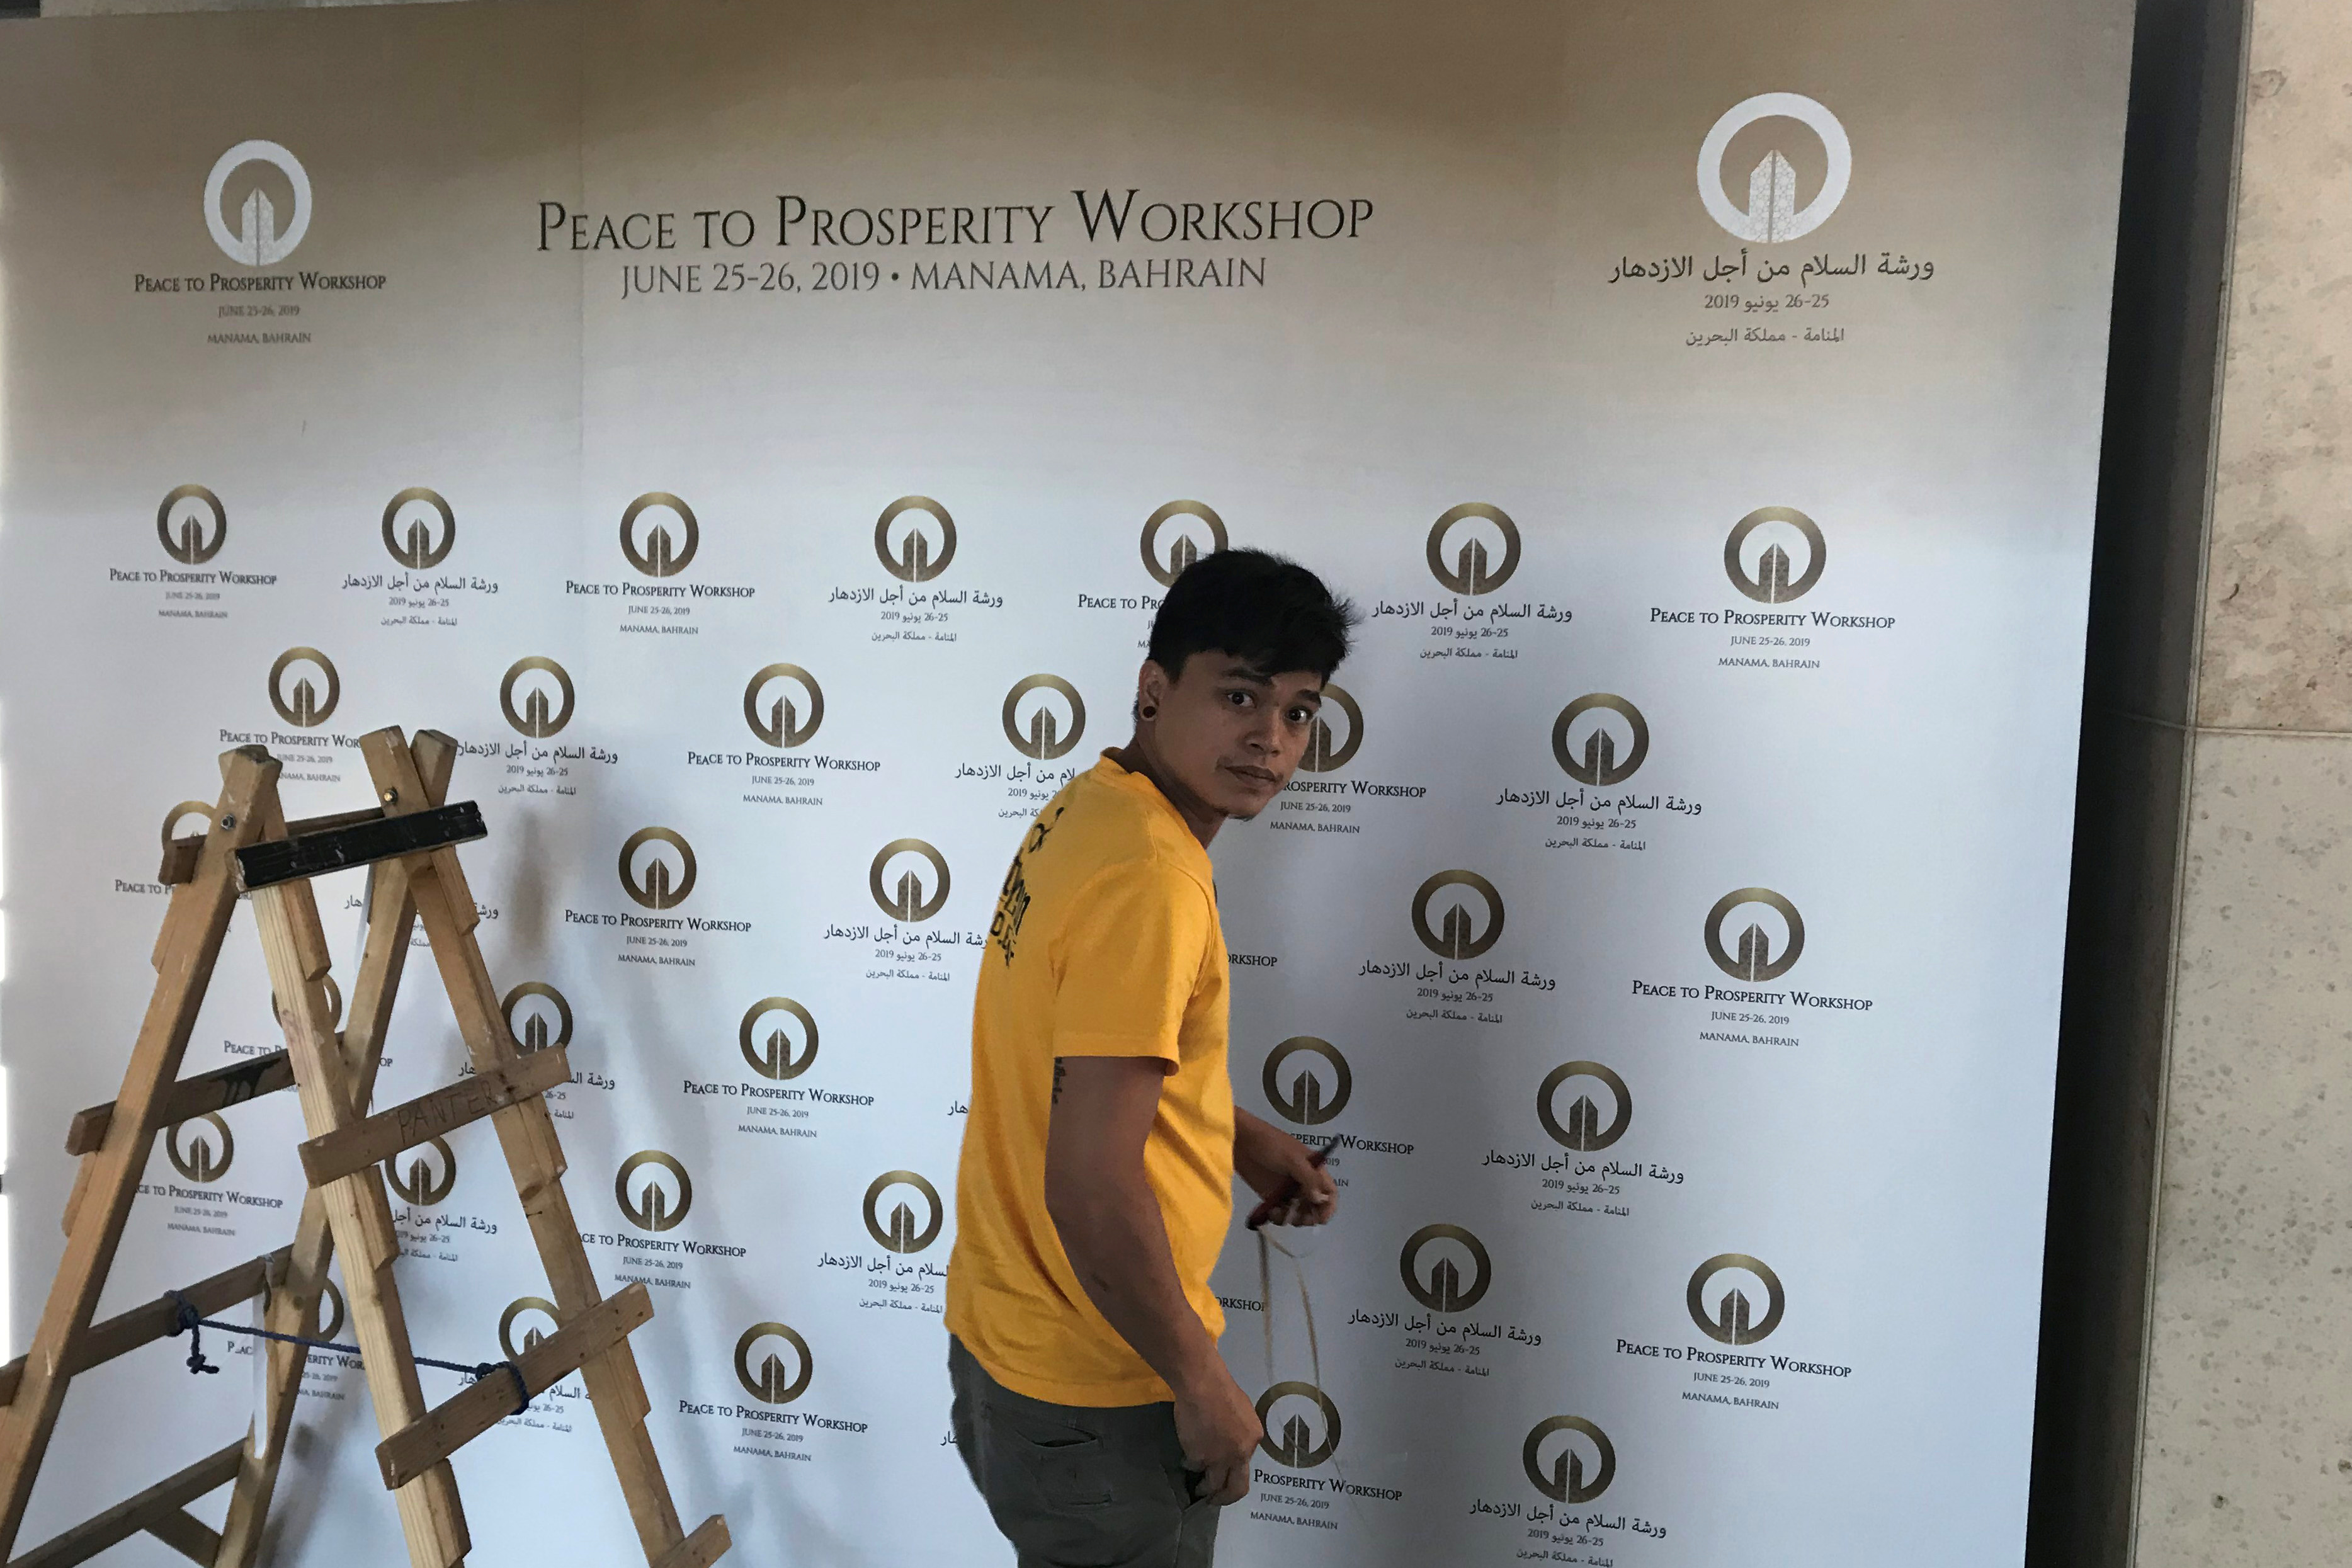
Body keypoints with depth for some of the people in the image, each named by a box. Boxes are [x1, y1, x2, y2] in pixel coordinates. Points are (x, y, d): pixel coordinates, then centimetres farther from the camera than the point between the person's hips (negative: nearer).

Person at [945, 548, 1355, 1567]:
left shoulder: (1091, 807, 1)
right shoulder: (1151, 880, -27)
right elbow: (1090, 1185, -30)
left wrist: (1237, 1138, 11)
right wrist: (1202, 1382, -18)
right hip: (1096, 1396, -9)